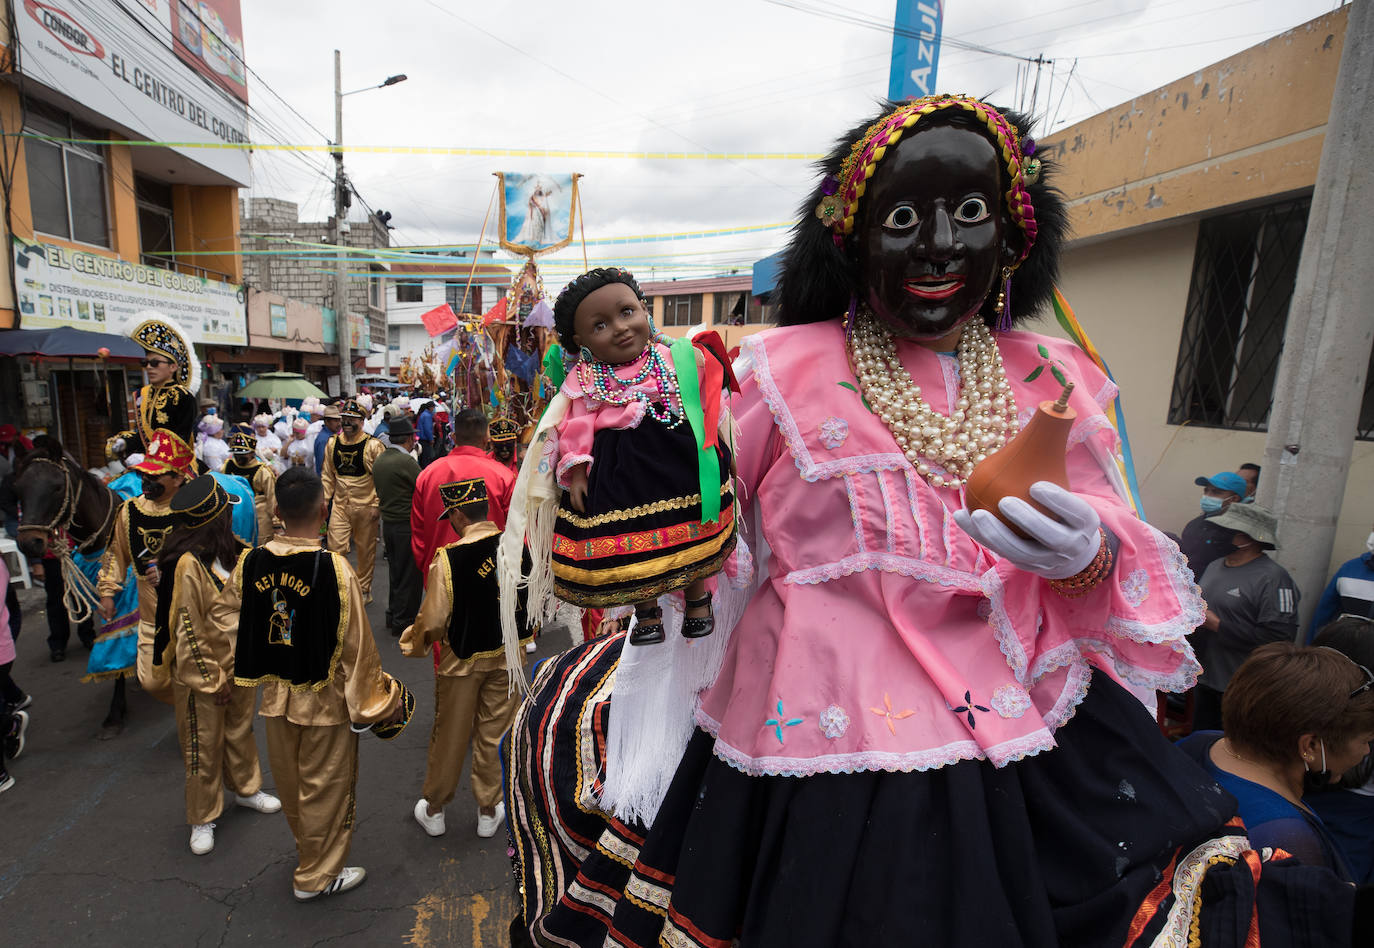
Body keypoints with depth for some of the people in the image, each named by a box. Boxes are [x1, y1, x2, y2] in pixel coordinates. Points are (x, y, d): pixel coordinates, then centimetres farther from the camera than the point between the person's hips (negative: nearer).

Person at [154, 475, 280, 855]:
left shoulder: (233, 551, -3)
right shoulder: (187, 565, -25)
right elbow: (186, 631, -20)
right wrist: (212, 679, -14)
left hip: (240, 665, 7)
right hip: (201, 674, -7)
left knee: (241, 731, 24)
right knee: (204, 747, 11)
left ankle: (245, 788, 46)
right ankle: (202, 819, 31)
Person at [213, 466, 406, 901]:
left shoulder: (250, 563, -9)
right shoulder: (334, 569, -25)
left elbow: (225, 616, 6)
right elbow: (356, 646, -20)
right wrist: (381, 698, -7)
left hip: (275, 693, 6)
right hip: (325, 699, -6)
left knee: (290, 779, 26)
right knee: (325, 786, 14)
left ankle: (307, 845, 49)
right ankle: (316, 875, 31)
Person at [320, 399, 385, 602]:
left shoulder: (373, 445, -9)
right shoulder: (333, 443, 6)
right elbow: (328, 476, 15)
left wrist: (377, 505, -12)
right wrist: (323, 500, 10)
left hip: (365, 507, -3)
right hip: (340, 505, 3)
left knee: (366, 549, 9)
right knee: (336, 547, -2)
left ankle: (364, 589, 24)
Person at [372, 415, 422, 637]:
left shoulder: (379, 460, 7)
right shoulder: (406, 462, -20)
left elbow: (380, 491, 14)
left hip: (388, 523, 8)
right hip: (408, 525, -8)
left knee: (395, 571, 19)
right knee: (409, 574, 3)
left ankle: (393, 615, 30)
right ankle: (402, 621, 12)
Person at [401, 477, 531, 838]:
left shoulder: (448, 559, -21)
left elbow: (433, 622, -15)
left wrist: (411, 642, 6)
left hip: (461, 660, -2)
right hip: (507, 656, 3)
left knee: (449, 736, 16)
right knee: (494, 734, 16)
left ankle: (433, 810, 37)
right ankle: (489, 812, 32)